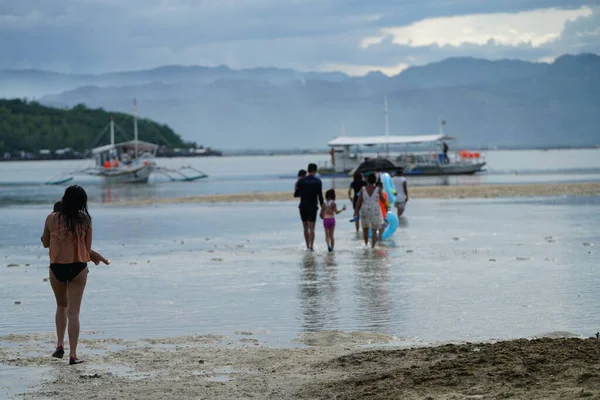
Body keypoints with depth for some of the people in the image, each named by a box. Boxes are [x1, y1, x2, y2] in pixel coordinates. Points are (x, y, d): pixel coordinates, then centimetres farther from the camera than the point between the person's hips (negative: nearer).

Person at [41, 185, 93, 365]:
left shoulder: (52, 219, -6)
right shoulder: (85, 221, -6)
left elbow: (45, 243, 8)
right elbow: (88, 248, 1)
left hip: (57, 267, 1)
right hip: (78, 268, -1)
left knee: (61, 305, 24)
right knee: (73, 312, 3)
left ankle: (60, 345, 14)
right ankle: (73, 355, -1)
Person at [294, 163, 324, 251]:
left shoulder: (301, 181, 0)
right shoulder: (318, 181, -4)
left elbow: (296, 194, 2)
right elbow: (320, 196, -8)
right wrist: (322, 207, 2)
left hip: (303, 206, 2)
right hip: (313, 206, -2)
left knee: (305, 228, 13)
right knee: (311, 228, -2)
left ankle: (308, 246, 17)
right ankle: (311, 246, -14)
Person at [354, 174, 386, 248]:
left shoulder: (363, 189, -5)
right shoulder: (377, 190, -7)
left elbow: (359, 201, -6)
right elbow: (383, 200, 5)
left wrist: (356, 211, -1)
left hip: (365, 211, 2)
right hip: (375, 211, -2)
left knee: (365, 228, 25)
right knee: (374, 231, 4)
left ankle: (366, 244, 34)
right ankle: (373, 247, -4)